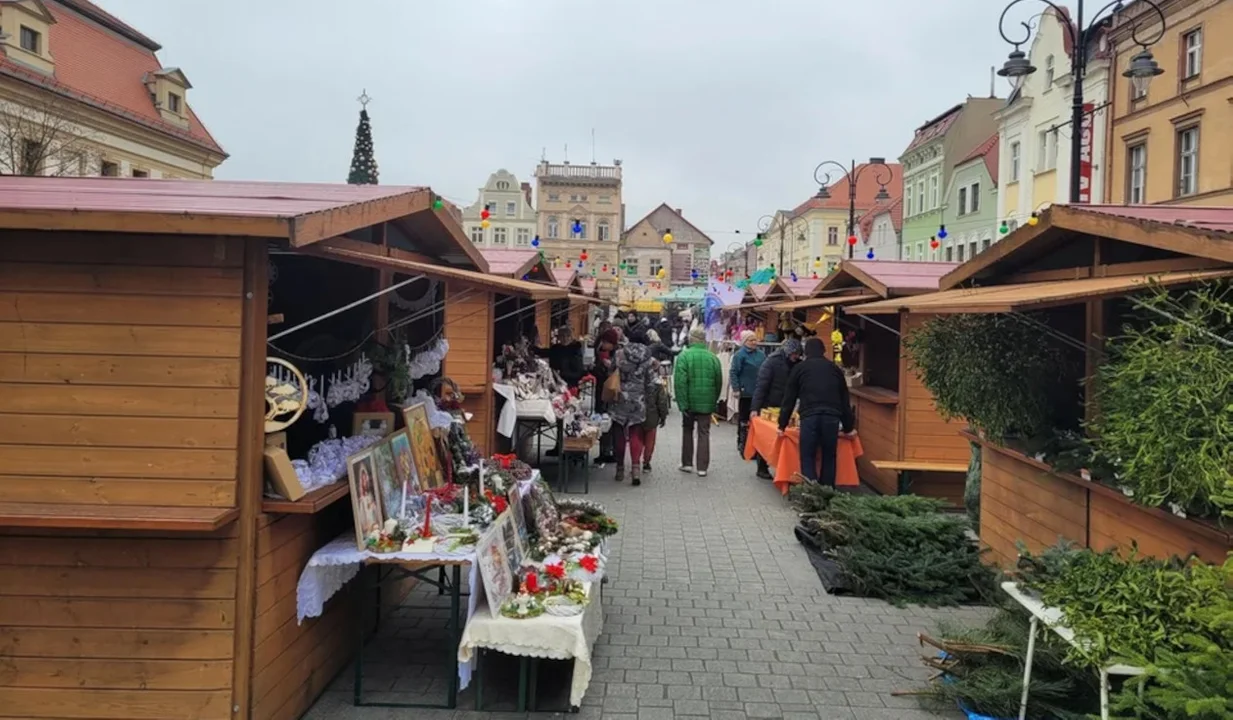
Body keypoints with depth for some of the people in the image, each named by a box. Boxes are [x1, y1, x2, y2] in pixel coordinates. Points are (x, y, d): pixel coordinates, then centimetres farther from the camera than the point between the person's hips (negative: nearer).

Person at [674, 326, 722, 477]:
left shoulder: (684, 356, -9)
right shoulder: (713, 357, 1)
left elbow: (680, 382, -15)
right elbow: (719, 382, 6)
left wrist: (682, 404, -12)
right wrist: (714, 401, 15)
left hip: (690, 401, -1)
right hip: (706, 402, 1)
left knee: (688, 431, 17)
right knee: (704, 433, 7)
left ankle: (687, 463, 20)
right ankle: (702, 467, 5)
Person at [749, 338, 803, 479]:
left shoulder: (797, 365, 3)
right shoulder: (772, 362, -13)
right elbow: (761, 386, -16)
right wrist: (754, 409, -22)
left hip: (785, 408, 4)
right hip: (768, 408, -4)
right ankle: (762, 468, 14)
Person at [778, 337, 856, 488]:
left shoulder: (799, 368, 16)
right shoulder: (835, 369, 22)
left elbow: (789, 399, 15)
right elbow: (845, 400, 23)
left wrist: (782, 425, 20)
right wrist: (848, 428, 29)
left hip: (809, 416, -2)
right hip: (832, 417, 2)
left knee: (808, 459, 4)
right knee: (829, 458, 15)